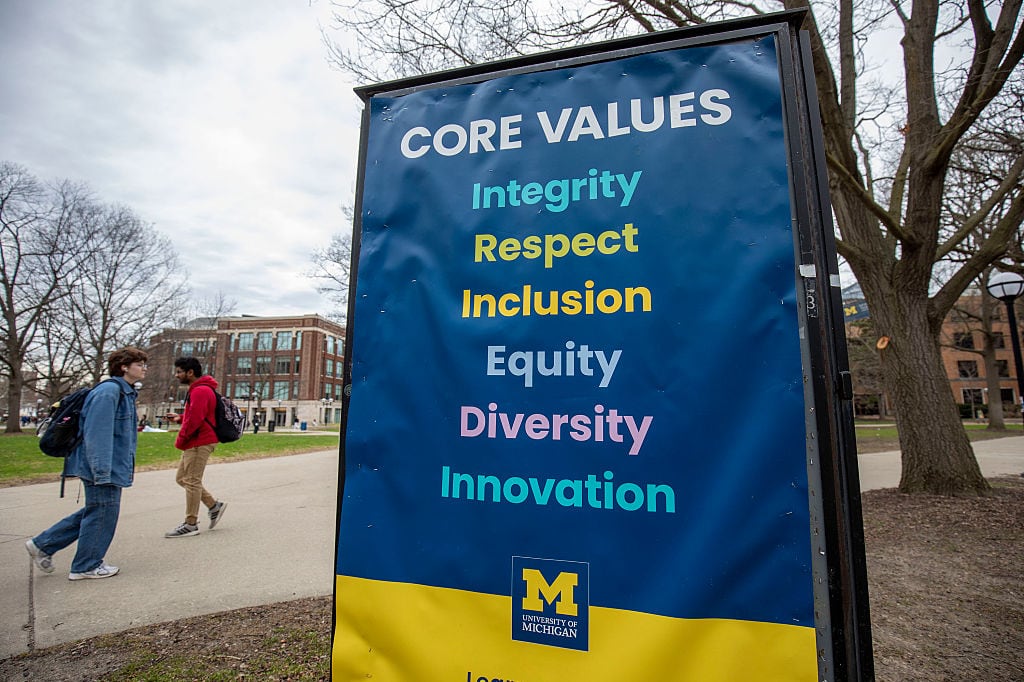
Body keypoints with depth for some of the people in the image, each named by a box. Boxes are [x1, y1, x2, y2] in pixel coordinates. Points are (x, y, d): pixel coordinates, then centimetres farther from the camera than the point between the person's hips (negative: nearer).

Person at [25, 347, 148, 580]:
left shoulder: (125, 393, 13)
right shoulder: (108, 392, -20)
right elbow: (97, 434, -25)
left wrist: (124, 468, 23)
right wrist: (102, 472, -25)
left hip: (111, 467, 10)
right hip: (103, 468, -10)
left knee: (95, 512, 20)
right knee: (102, 514, 3)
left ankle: (42, 545, 32)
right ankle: (87, 565, 18)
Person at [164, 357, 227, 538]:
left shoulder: (200, 391, -17)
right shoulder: (197, 389, 18)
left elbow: (195, 419, -23)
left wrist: (180, 440, -13)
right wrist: (180, 418, 12)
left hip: (200, 443, -11)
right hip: (194, 443, 11)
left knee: (192, 481, -4)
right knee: (182, 478, 15)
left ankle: (191, 524, 6)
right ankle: (214, 506, 19)